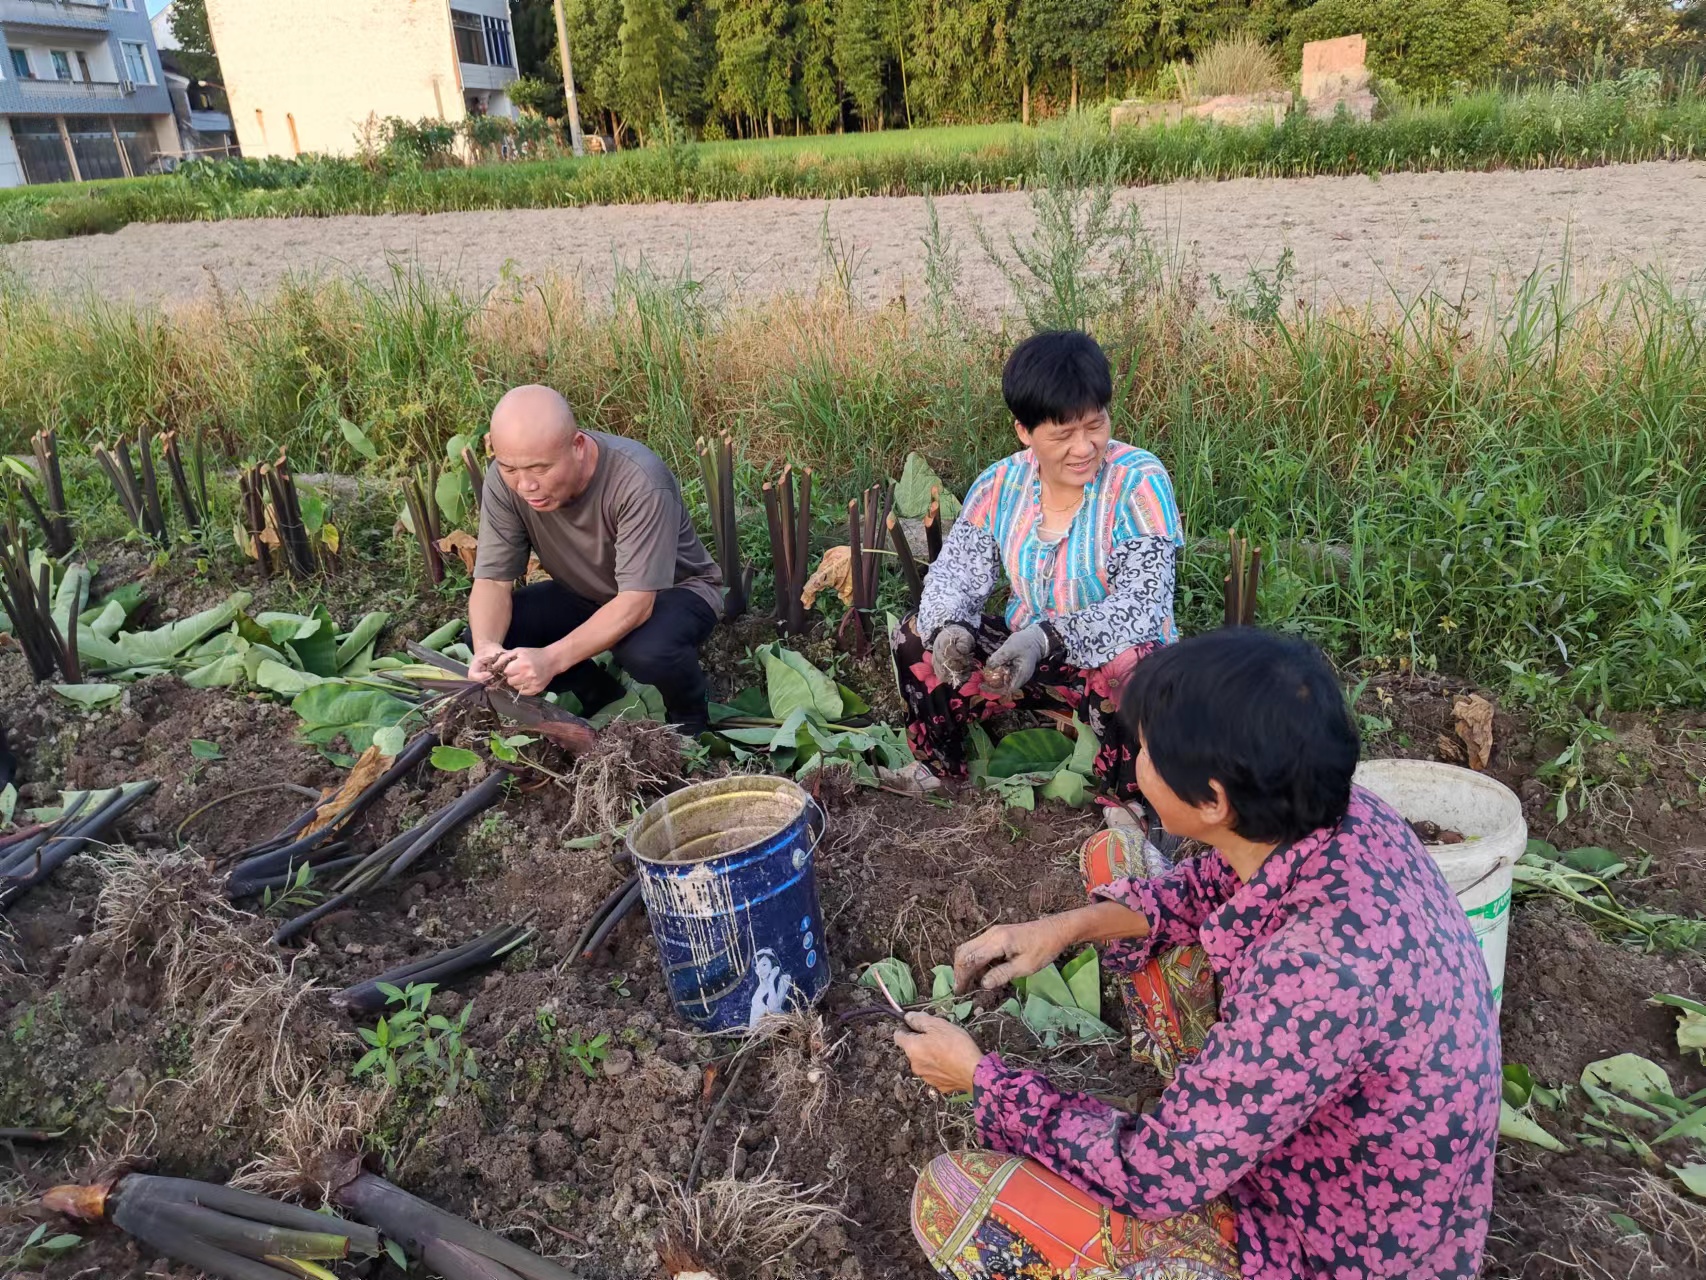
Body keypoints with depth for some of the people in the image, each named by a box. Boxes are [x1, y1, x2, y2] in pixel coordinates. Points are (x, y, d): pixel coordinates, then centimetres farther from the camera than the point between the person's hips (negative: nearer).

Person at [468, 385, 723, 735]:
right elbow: (492, 580, -18)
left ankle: (688, 717, -1)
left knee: (647, 651, -38)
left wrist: (552, 659, -47)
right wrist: (485, 648, -39)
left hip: (674, 590, -5)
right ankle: (604, 699, 8)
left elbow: (636, 601, -37)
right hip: (587, 593, 5)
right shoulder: (504, 480, -21)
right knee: (485, 636, -15)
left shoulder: (640, 482, -36)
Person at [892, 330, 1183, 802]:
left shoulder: (1138, 482, -19)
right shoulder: (1000, 485, -4)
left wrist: (1046, 638, -41)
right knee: (916, 639, -8)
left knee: (1126, 672, -38)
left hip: (1116, 657, -4)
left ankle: (1131, 807, -11)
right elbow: (956, 571, -2)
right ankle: (940, 770, 11)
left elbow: (1140, 606, -26)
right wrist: (947, 626, -26)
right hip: (1021, 655, 5)